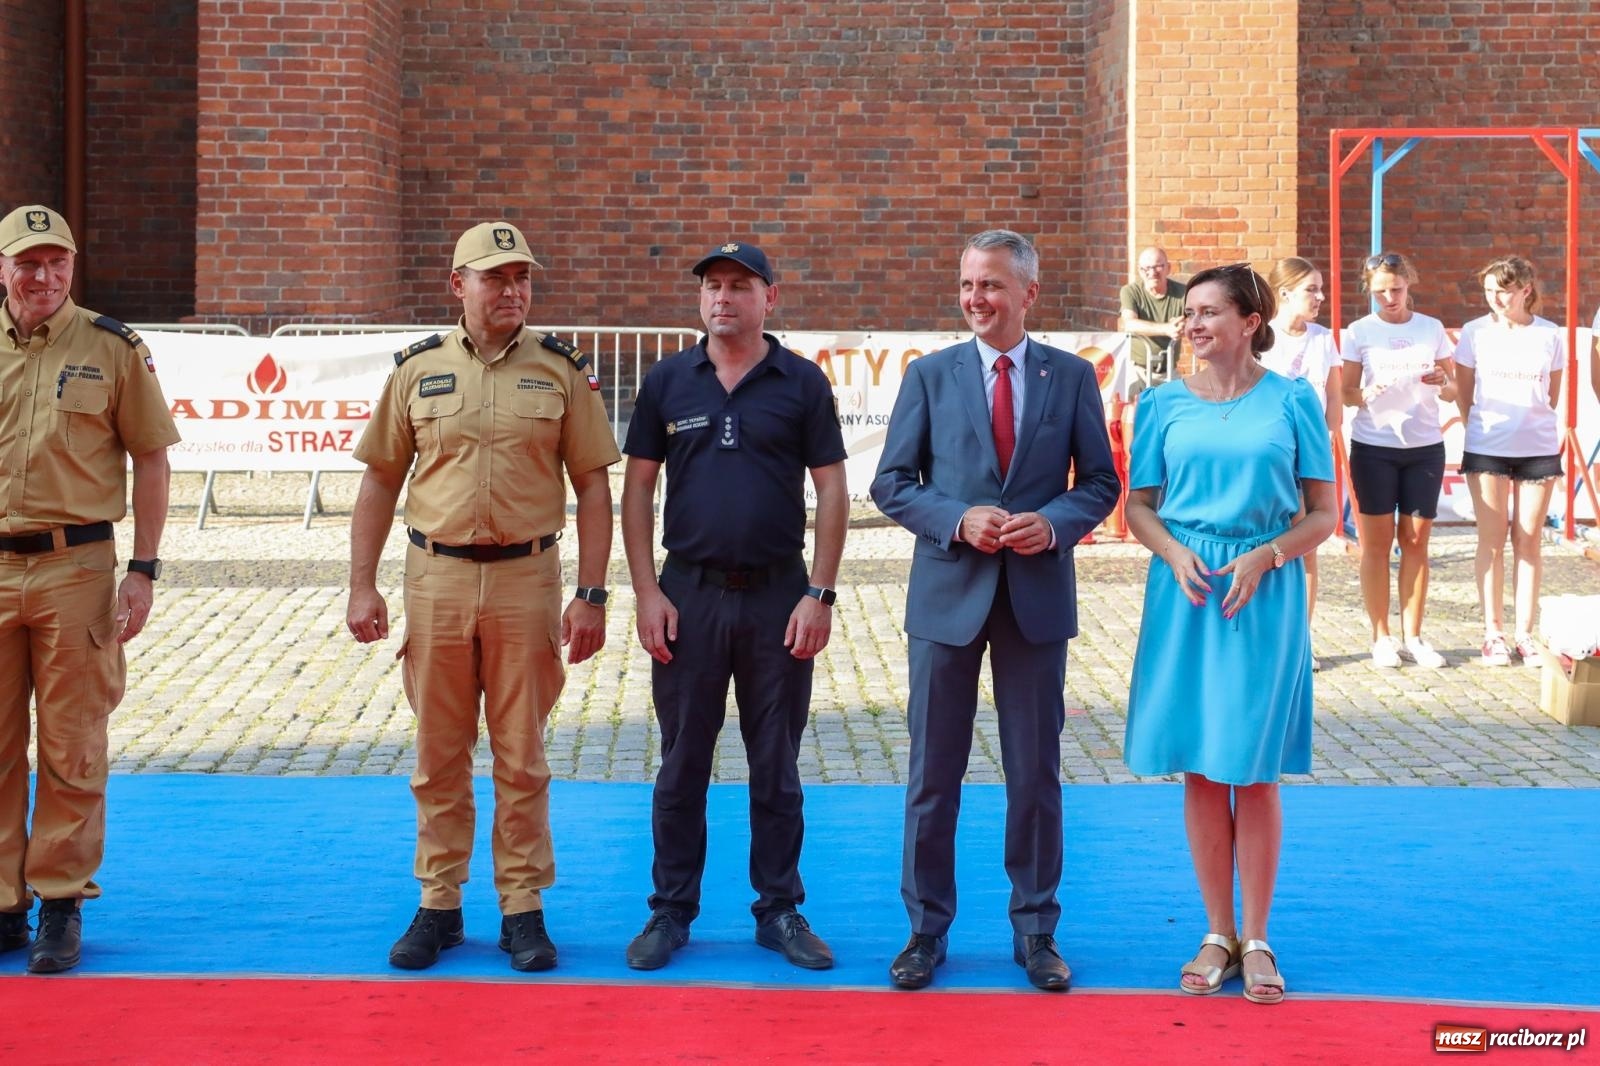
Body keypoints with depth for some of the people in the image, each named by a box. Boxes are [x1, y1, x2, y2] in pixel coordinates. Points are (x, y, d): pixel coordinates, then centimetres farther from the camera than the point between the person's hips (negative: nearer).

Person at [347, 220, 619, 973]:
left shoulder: (561, 372, 1)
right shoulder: (418, 370, 4)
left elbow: (592, 487, 1)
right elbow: (380, 481, 8)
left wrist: (591, 594, -5)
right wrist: (362, 586, 3)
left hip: (525, 579, -1)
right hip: (436, 577, 1)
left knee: (521, 757, 4)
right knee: (438, 756, 8)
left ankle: (522, 908, 13)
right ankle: (439, 904, 18)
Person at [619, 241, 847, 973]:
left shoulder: (803, 384, 1)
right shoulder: (667, 382, 4)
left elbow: (831, 492, 0)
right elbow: (637, 487, 5)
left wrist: (820, 594, -7)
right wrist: (647, 592, -3)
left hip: (778, 595, -1)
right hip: (690, 592, 1)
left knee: (776, 767, 7)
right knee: (681, 764, 7)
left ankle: (779, 910, 17)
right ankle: (671, 909, 16)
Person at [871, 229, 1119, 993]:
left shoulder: (1071, 376, 3)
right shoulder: (929, 375, 2)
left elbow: (1100, 483, 5)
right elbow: (891, 484, 1)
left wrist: (1055, 522, -15)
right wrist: (958, 521, -16)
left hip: (1036, 594, 0)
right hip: (948, 591, 0)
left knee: (1036, 772, 8)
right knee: (933, 773, 6)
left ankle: (1034, 930, 20)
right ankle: (926, 927, 17)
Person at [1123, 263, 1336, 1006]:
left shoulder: (1292, 401, 0)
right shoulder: (1164, 404, 5)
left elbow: (1323, 514, 1)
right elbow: (1138, 506, 9)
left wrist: (1265, 558, -14)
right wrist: (1175, 554, -10)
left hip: (1264, 595, -2)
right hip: (1184, 593, 2)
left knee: (1253, 771, 2)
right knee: (1200, 771, 5)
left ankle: (1256, 941, 12)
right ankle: (1218, 935, 16)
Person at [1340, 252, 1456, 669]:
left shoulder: (1431, 329, 6)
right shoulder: (1360, 332, 1)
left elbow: (1452, 390, 9)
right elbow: (1346, 392, 0)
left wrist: (1443, 383, -14)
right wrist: (1367, 395, -21)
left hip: (1425, 446, 2)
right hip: (1373, 446, -2)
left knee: (1416, 540, 4)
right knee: (1376, 541, 0)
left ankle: (1413, 636, 10)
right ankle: (1381, 637, 7)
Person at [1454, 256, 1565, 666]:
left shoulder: (1551, 335, 1)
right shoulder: (1475, 333, -2)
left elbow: (1552, 397, 11)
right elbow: (1463, 394, 6)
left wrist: (1536, 427, 6)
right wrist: (1481, 428, 6)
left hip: (1539, 450, 1)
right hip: (1486, 449, -1)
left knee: (1528, 541, 4)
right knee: (1492, 541, 2)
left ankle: (1525, 635, 9)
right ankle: (1493, 633, 7)